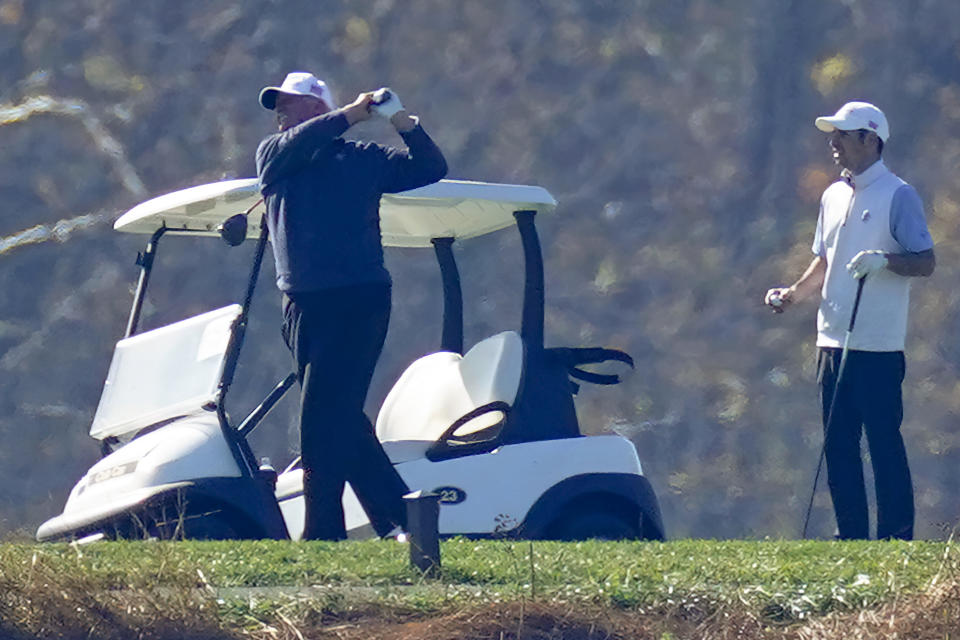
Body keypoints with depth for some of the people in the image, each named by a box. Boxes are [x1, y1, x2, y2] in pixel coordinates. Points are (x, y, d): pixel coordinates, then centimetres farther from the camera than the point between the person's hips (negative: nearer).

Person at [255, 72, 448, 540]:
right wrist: (351, 115, -9)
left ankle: (322, 536, -9)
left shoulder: (362, 158, 8)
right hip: (302, 306, 5)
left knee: (323, 424, -10)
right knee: (344, 424, 6)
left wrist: (402, 123, -9)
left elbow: (430, 169, 5)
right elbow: (296, 145, -7)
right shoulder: (273, 155, 14)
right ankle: (401, 520, 12)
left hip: (357, 303, -5)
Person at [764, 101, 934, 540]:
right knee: (838, 445, 8)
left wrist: (884, 261, -26)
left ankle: (896, 540, -3)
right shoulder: (834, 196, 16)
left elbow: (925, 262, -9)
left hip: (879, 345, -7)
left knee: (884, 444, -6)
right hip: (833, 340, 7)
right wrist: (793, 294, 10)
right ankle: (851, 537, 14)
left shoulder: (897, 196, -6)